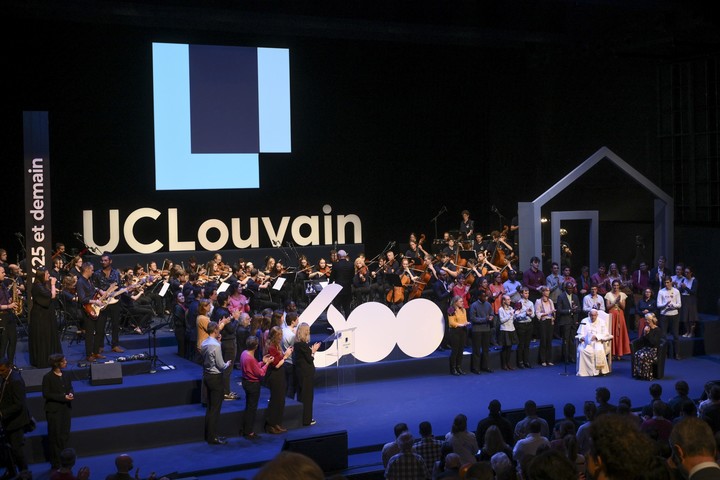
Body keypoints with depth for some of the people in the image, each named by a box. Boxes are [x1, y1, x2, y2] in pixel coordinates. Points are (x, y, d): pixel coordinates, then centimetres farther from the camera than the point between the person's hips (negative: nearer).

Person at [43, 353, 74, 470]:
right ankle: (56, 463, 13)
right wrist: (63, 397, -20)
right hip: (54, 410, -5)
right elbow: (46, 394, -14)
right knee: (55, 437, 4)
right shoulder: (48, 377, -14)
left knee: (65, 435, 10)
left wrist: (71, 394, -12)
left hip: (66, 408, 5)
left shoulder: (66, 375, 2)